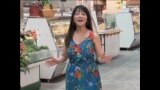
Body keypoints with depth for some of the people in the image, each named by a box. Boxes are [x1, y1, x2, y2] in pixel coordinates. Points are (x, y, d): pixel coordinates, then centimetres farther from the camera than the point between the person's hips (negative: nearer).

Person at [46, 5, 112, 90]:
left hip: (89, 77, -2)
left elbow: (100, 56, -3)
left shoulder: (94, 36, -5)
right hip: (72, 78, 2)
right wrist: (58, 60, -10)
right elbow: (64, 56, 10)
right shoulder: (69, 36, 1)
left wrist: (103, 58, -25)